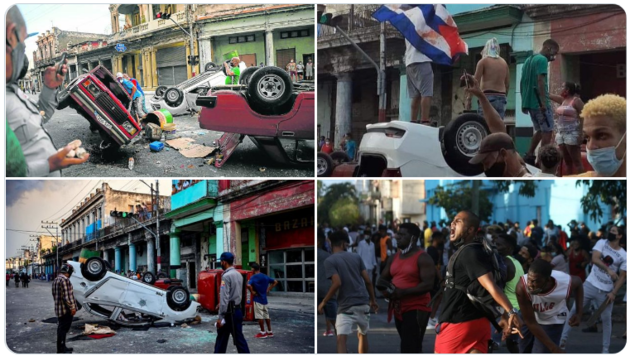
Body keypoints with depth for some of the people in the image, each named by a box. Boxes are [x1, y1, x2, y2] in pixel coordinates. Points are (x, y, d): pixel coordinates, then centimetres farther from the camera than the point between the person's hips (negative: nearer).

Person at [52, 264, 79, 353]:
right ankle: (61, 349, -2)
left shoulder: (56, 280, 14)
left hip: (59, 309, 10)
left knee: (61, 328, 16)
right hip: (66, 309, -10)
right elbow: (66, 296, -22)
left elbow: (54, 295, 21)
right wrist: (72, 307, -19)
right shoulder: (65, 279, -18)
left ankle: (62, 348, 25)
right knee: (63, 328, -5)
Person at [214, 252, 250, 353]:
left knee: (221, 338, 3)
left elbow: (224, 298, -20)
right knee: (239, 338, 9)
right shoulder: (239, 275, 10)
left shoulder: (226, 276, -15)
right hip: (238, 310, 7)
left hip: (229, 312, -7)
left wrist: (220, 317, -18)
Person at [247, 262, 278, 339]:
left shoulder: (253, 277, -12)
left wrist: (252, 292, -14)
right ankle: (270, 332, 18)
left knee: (260, 316, 0)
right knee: (266, 315, 14)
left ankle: (263, 332, 3)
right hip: (264, 298, 7)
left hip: (258, 299, -7)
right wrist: (268, 289, 13)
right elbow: (275, 282, 16)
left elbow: (248, 285, -30)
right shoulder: (265, 276, 8)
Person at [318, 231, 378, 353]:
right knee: (362, 335, 24)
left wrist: (323, 303, -8)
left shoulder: (329, 261, -5)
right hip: (364, 303, 5)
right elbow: (368, 281, 6)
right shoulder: (356, 257, 9)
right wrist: (373, 300, 19)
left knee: (341, 339, -14)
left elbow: (337, 283, -17)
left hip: (347, 306, -5)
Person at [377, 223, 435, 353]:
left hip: (416, 309, -8)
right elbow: (383, 278, 18)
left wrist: (403, 292, -24)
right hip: (399, 309, 8)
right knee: (410, 348, 19)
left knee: (409, 349, -13)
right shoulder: (395, 257, 12)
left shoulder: (422, 258, -11)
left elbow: (428, 284, -20)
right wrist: (384, 288, -7)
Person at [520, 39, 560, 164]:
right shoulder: (542, 59, -10)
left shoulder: (528, 60, 18)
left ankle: (529, 156, 10)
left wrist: (524, 102, 22)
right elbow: (540, 81, -20)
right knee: (547, 131, -3)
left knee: (540, 130, 16)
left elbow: (522, 83, 20)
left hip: (529, 102, 9)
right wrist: (543, 102, -23)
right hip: (539, 102, -9)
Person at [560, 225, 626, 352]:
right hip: (590, 285, 0)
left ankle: (605, 349, 16)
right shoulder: (601, 243, 0)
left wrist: (614, 293, -11)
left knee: (606, 319, 5)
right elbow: (594, 259, -16)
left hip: (606, 291, 0)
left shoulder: (624, 256, -1)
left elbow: (622, 277, 0)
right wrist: (608, 270, -28)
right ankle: (563, 339, 4)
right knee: (574, 311, -2)